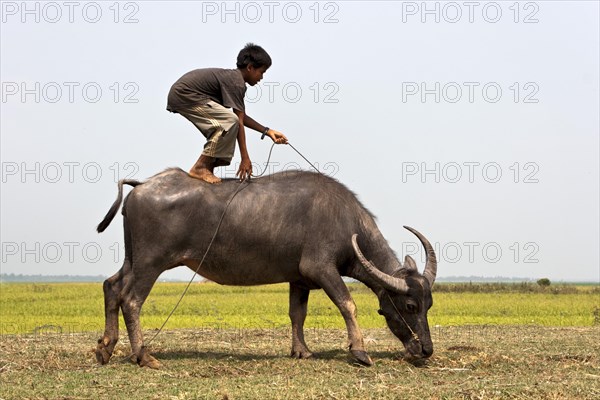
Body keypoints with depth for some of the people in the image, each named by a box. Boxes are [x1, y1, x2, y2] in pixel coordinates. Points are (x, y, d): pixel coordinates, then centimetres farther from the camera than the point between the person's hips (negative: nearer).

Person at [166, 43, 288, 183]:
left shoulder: (232, 77, 14)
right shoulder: (237, 83, -16)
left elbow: (241, 117, 20)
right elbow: (239, 122, -17)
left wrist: (267, 131, 16)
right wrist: (245, 158, -16)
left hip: (180, 95, 11)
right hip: (184, 95, -11)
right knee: (230, 122, -18)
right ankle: (200, 167, -12)